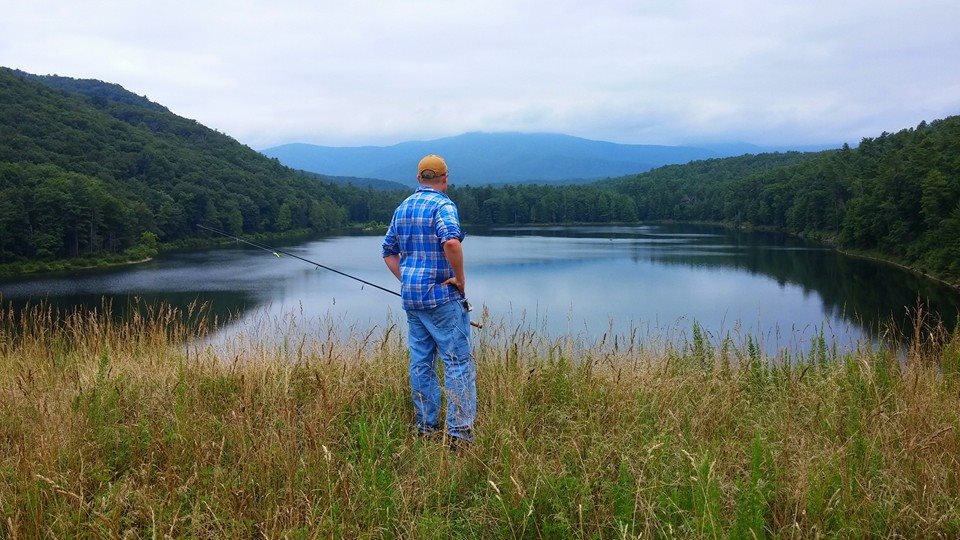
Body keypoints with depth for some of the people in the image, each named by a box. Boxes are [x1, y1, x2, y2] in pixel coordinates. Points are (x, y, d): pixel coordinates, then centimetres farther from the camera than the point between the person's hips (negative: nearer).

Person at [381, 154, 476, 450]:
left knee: (421, 362, 12)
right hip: (441, 295, -8)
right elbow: (451, 242, -30)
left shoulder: (402, 208, 13)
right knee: (459, 360, -4)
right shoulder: (443, 205, -11)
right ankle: (459, 433, -7)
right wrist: (460, 278, -18)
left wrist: (407, 280, 14)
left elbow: (389, 253, 17)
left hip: (411, 296, 8)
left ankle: (426, 428, 17)